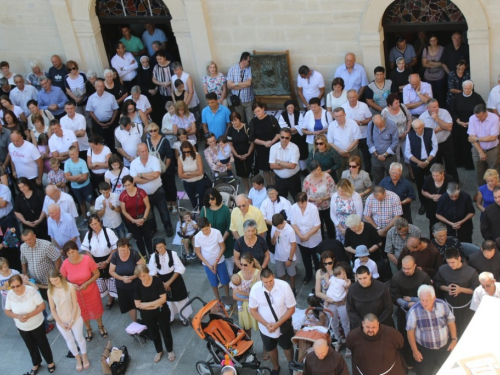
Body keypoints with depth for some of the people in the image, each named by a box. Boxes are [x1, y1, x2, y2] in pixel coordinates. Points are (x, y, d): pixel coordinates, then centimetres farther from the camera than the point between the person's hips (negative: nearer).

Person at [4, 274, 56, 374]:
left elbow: (42, 306, -24)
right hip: (22, 327, 3)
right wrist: (17, 316, -26)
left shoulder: (31, 291, -28)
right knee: (31, 346, 23)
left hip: (37, 324, -3)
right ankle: (36, 363, 47)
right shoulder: (10, 294, -18)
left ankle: (50, 362, 41)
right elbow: (7, 311, -7)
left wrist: (28, 315, -33)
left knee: (42, 344, 17)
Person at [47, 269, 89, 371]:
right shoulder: (50, 291, -12)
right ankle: (78, 358, 40)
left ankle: (84, 357, 39)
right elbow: (52, 309, -6)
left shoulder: (70, 286, -21)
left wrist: (72, 321, -15)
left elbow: (75, 305, -16)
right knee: (70, 341, 18)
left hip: (75, 318, -2)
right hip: (61, 321, 2)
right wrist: (60, 323, -10)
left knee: (79, 338, 14)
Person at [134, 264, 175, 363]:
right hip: (147, 315, 2)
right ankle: (159, 351, 47)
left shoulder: (157, 281, -21)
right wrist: (155, 305, -20)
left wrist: (147, 304, -24)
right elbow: (138, 304, -15)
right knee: (153, 333, 21)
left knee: (166, 332, 15)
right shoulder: (137, 285, -15)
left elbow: (163, 298, -22)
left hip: (162, 312, -2)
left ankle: (170, 351, 41)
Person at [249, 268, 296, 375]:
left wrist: (277, 324, -23)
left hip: (283, 325, -1)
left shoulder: (284, 286, -28)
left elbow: (291, 309, -17)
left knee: (287, 347, 23)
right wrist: (266, 324, -19)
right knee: (270, 348, 25)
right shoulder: (255, 289, -23)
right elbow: (253, 310, -9)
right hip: (265, 327, 1)